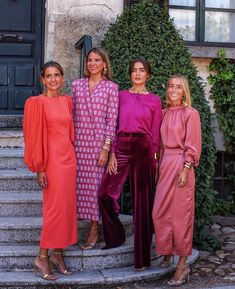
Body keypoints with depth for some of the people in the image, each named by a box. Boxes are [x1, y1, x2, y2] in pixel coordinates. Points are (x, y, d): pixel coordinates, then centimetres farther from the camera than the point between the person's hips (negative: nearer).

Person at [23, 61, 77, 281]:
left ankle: (57, 253, 20)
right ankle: (42, 257, 8)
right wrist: (40, 169, -12)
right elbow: (34, 137, -9)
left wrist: (71, 154, 12)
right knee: (55, 207, -5)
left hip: (68, 155, 6)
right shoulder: (37, 102, -7)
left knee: (67, 205, 8)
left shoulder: (66, 101, 12)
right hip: (51, 157, -6)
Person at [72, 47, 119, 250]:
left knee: (95, 183, -1)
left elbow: (112, 119, -4)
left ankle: (94, 229, 10)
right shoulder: (77, 85, 10)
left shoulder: (111, 87, 0)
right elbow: (72, 115, 11)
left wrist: (106, 147, -10)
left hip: (99, 141, -3)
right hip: (79, 140, 3)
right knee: (80, 182, 3)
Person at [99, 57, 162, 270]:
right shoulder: (121, 96, 11)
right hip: (121, 147, 2)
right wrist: (112, 154, -3)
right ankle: (115, 237, 18)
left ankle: (142, 257, 11)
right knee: (106, 193, -8)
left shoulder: (154, 100, 6)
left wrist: (153, 158, -1)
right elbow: (113, 126, 7)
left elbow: (155, 134, 5)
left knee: (142, 201, 2)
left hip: (143, 149, -2)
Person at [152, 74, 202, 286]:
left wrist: (185, 169, -15)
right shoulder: (164, 113, 13)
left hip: (181, 165, -6)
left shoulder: (190, 113, -4)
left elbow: (193, 146, -8)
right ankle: (167, 253, 26)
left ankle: (182, 265, 5)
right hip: (165, 164, 6)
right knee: (160, 212, 7)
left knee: (180, 213, -3)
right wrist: (159, 166, 10)